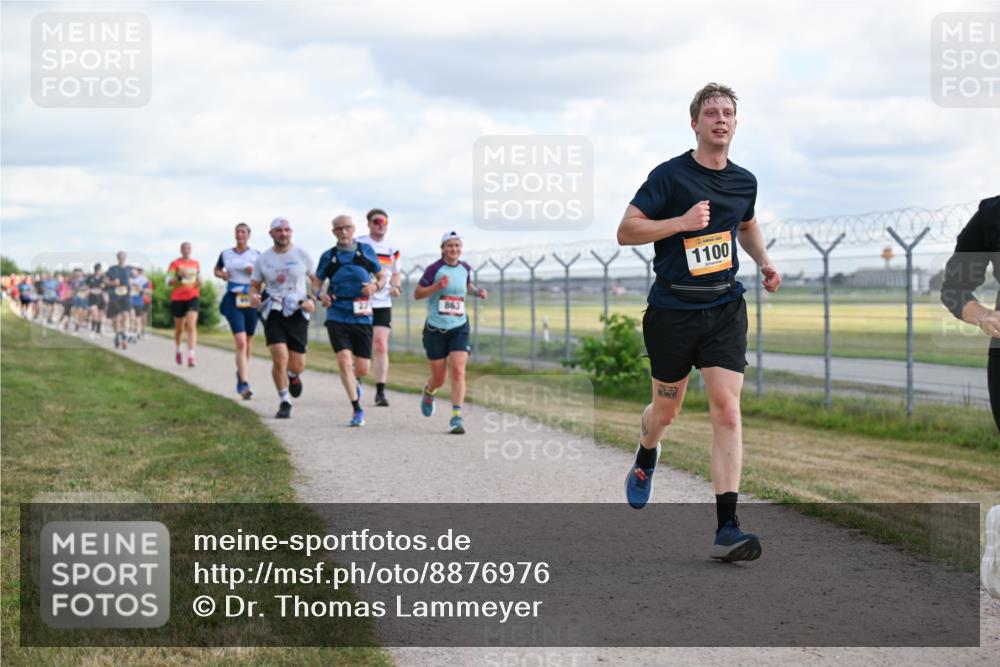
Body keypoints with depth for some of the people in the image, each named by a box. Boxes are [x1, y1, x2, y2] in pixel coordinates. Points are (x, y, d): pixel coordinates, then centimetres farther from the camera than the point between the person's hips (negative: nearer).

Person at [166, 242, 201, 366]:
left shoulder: (196, 263, 10)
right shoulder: (175, 264, 0)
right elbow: (168, 282, -5)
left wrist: (199, 282, 0)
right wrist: (179, 277, -21)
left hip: (193, 297, 1)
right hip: (178, 299, -1)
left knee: (191, 326, -16)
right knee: (179, 329, 11)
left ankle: (191, 356, -22)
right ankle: (178, 350, 38)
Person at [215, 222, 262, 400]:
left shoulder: (256, 255, 4)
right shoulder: (226, 254, 7)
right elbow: (217, 270, 23)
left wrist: (255, 272, -13)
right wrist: (221, 274, 1)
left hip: (251, 300, 1)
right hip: (233, 300, -1)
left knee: (247, 344, 13)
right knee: (241, 343, -16)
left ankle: (241, 372, 39)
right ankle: (244, 384, -23)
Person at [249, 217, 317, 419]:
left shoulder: (302, 255, 2)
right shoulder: (263, 259, 3)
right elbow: (254, 285, 12)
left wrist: (312, 300, -6)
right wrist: (253, 296, -11)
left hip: (298, 313, 0)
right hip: (273, 313, 0)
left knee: (297, 365, 1)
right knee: (280, 358, -17)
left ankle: (294, 376, 40)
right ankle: (284, 402, 0)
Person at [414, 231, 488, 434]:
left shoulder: (465, 268, 5)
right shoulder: (434, 269, -7)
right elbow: (417, 293, -5)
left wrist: (477, 291, 5)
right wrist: (437, 286, -20)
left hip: (459, 328, 2)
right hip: (435, 329, -2)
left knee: (458, 371, -16)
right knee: (439, 378, 6)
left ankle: (457, 417, -15)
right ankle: (428, 392, 42)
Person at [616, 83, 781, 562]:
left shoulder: (744, 181, 7)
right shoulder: (670, 176, -9)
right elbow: (626, 231, -12)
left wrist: (764, 262, 11)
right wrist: (682, 222, -24)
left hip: (724, 307, 3)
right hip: (672, 309, -3)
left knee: (726, 408, -12)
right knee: (666, 409, 13)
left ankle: (726, 528, -14)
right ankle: (644, 465, 50)